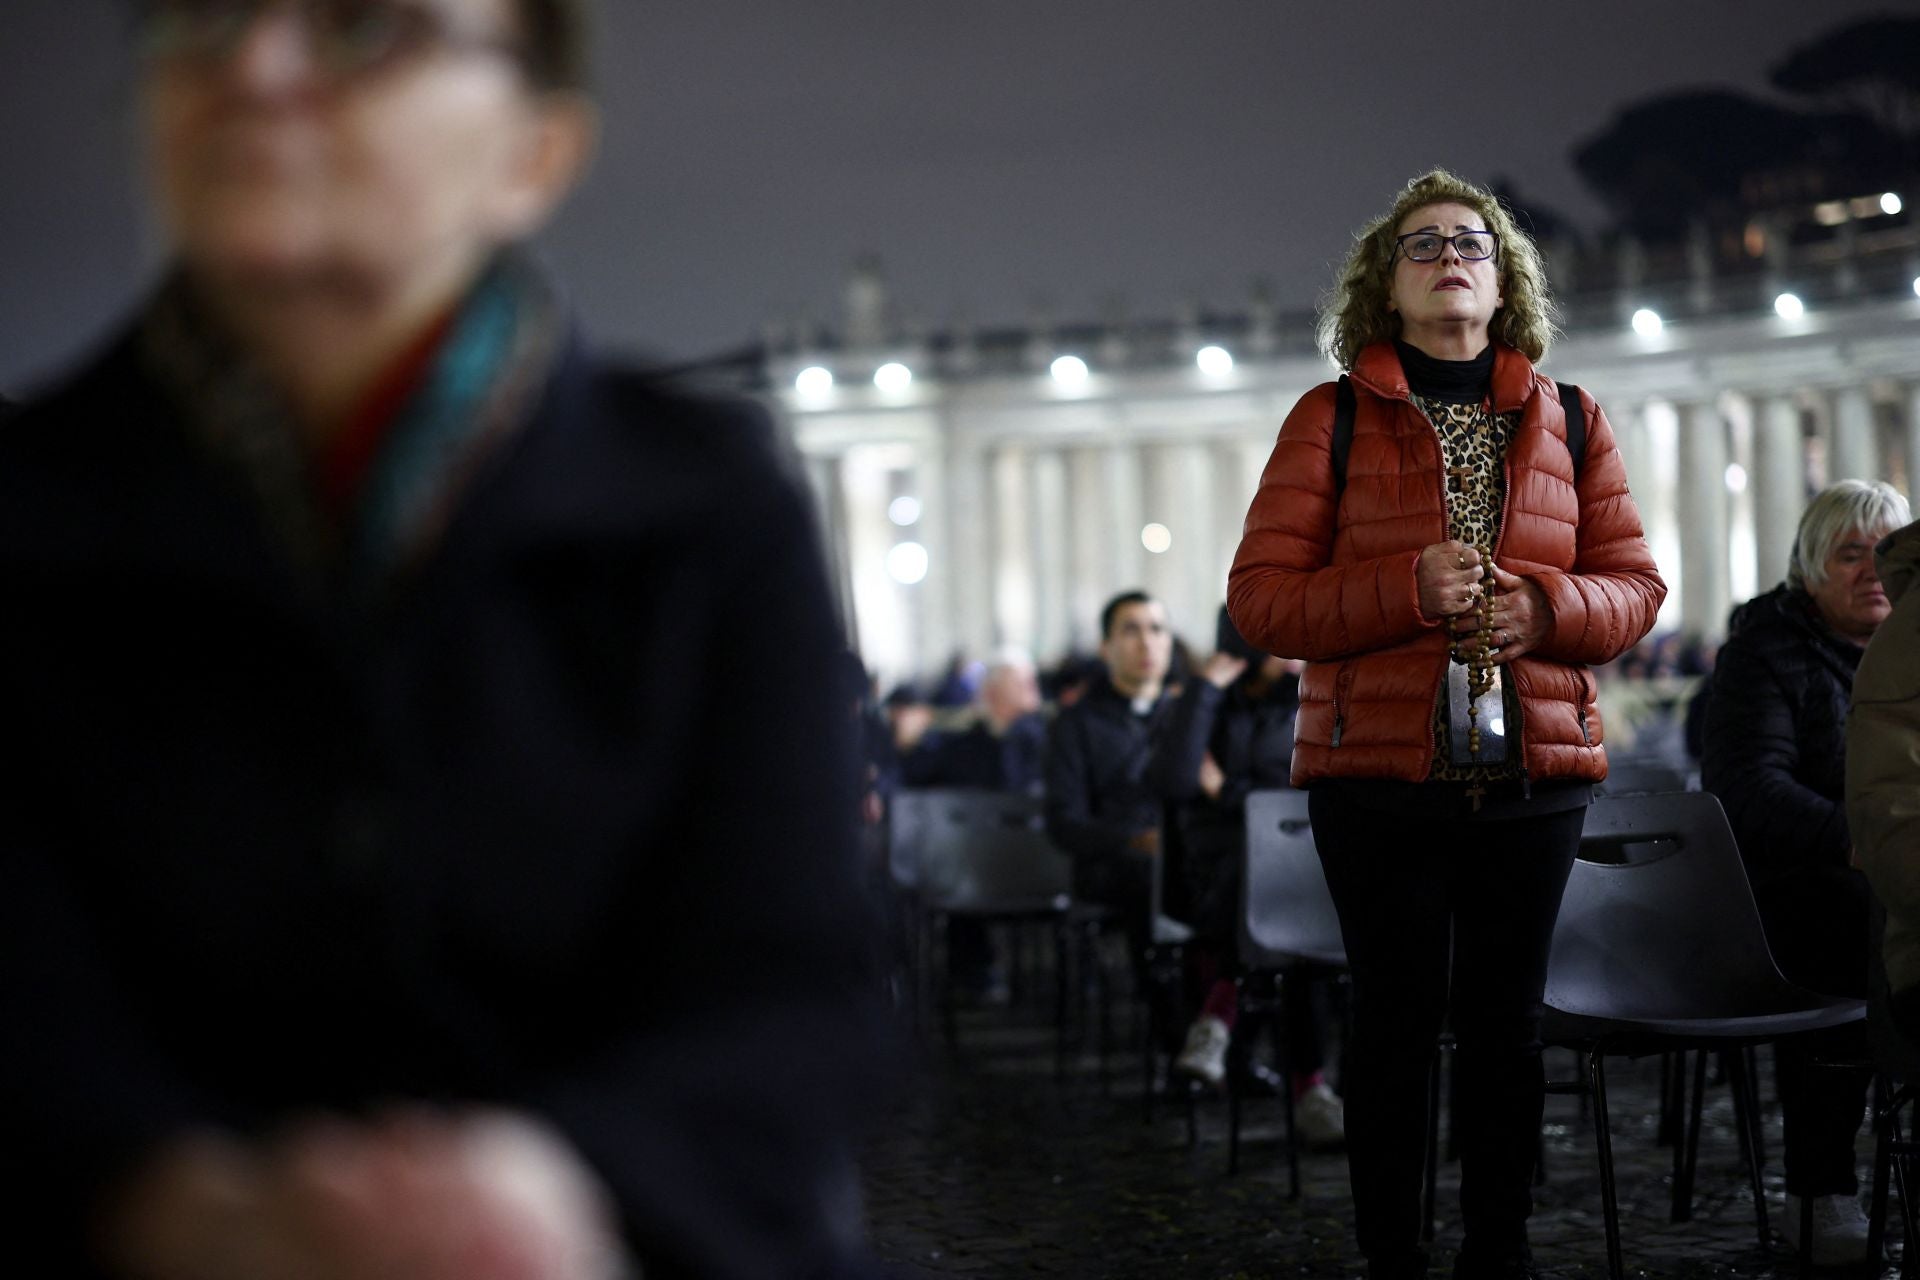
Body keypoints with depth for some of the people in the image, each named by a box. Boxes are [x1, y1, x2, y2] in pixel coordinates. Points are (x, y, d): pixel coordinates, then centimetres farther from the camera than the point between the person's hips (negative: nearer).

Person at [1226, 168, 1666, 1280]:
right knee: (1398, 1019, 1)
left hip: (1535, 772, 2)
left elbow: (1637, 585, 10)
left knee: (1509, 1023, 7)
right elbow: (1259, 595, -2)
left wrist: (1546, 607, -12)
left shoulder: (1571, 422, 12)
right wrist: (1407, 590, -17)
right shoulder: (1333, 418, 4)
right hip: (1378, 773, -2)